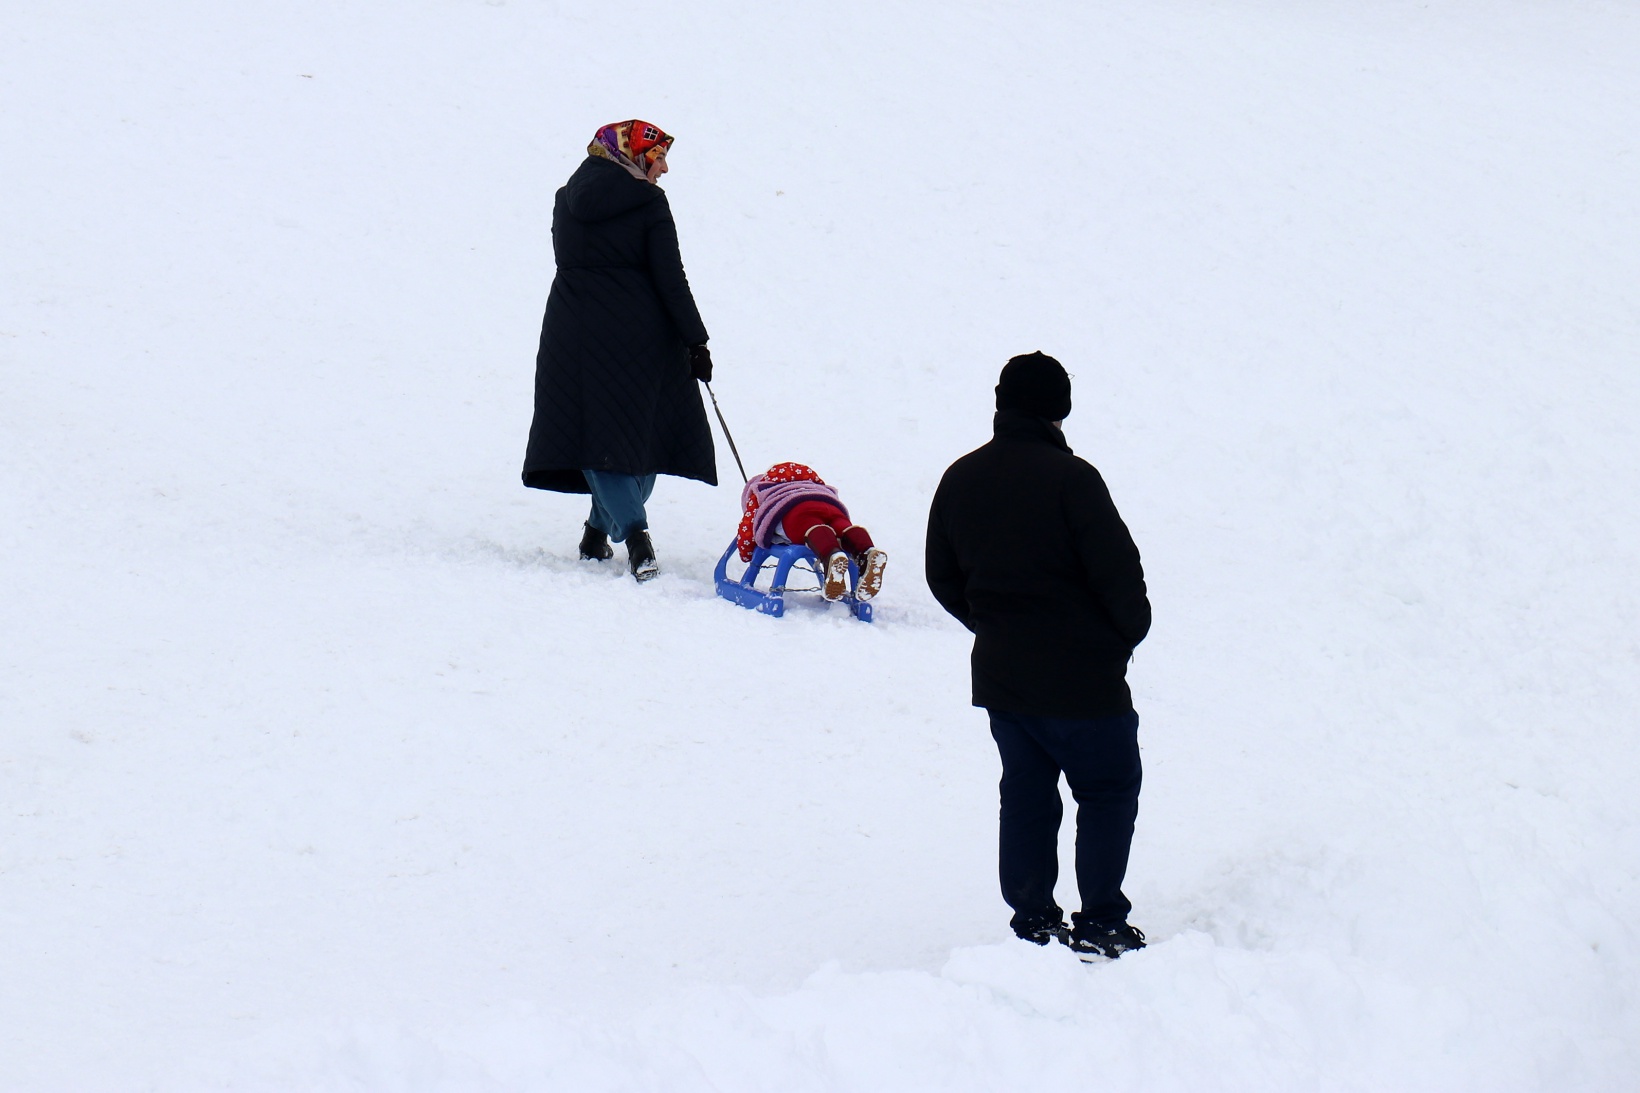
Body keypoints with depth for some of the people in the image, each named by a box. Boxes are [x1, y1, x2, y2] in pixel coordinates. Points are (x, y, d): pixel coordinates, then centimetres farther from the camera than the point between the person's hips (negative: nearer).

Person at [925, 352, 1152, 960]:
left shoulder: (960, 480, 3)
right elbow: (1118, 570, -17)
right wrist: (1130, 631, 1)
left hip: (999, 675, 6)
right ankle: (1100, 926, 3)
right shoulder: (1069, 477, -18)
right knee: (1109, 793, 6)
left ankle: (1032, 922, 16)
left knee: (1025, 794, 16)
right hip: (1081, 678, -6)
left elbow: (943, 578, 12)